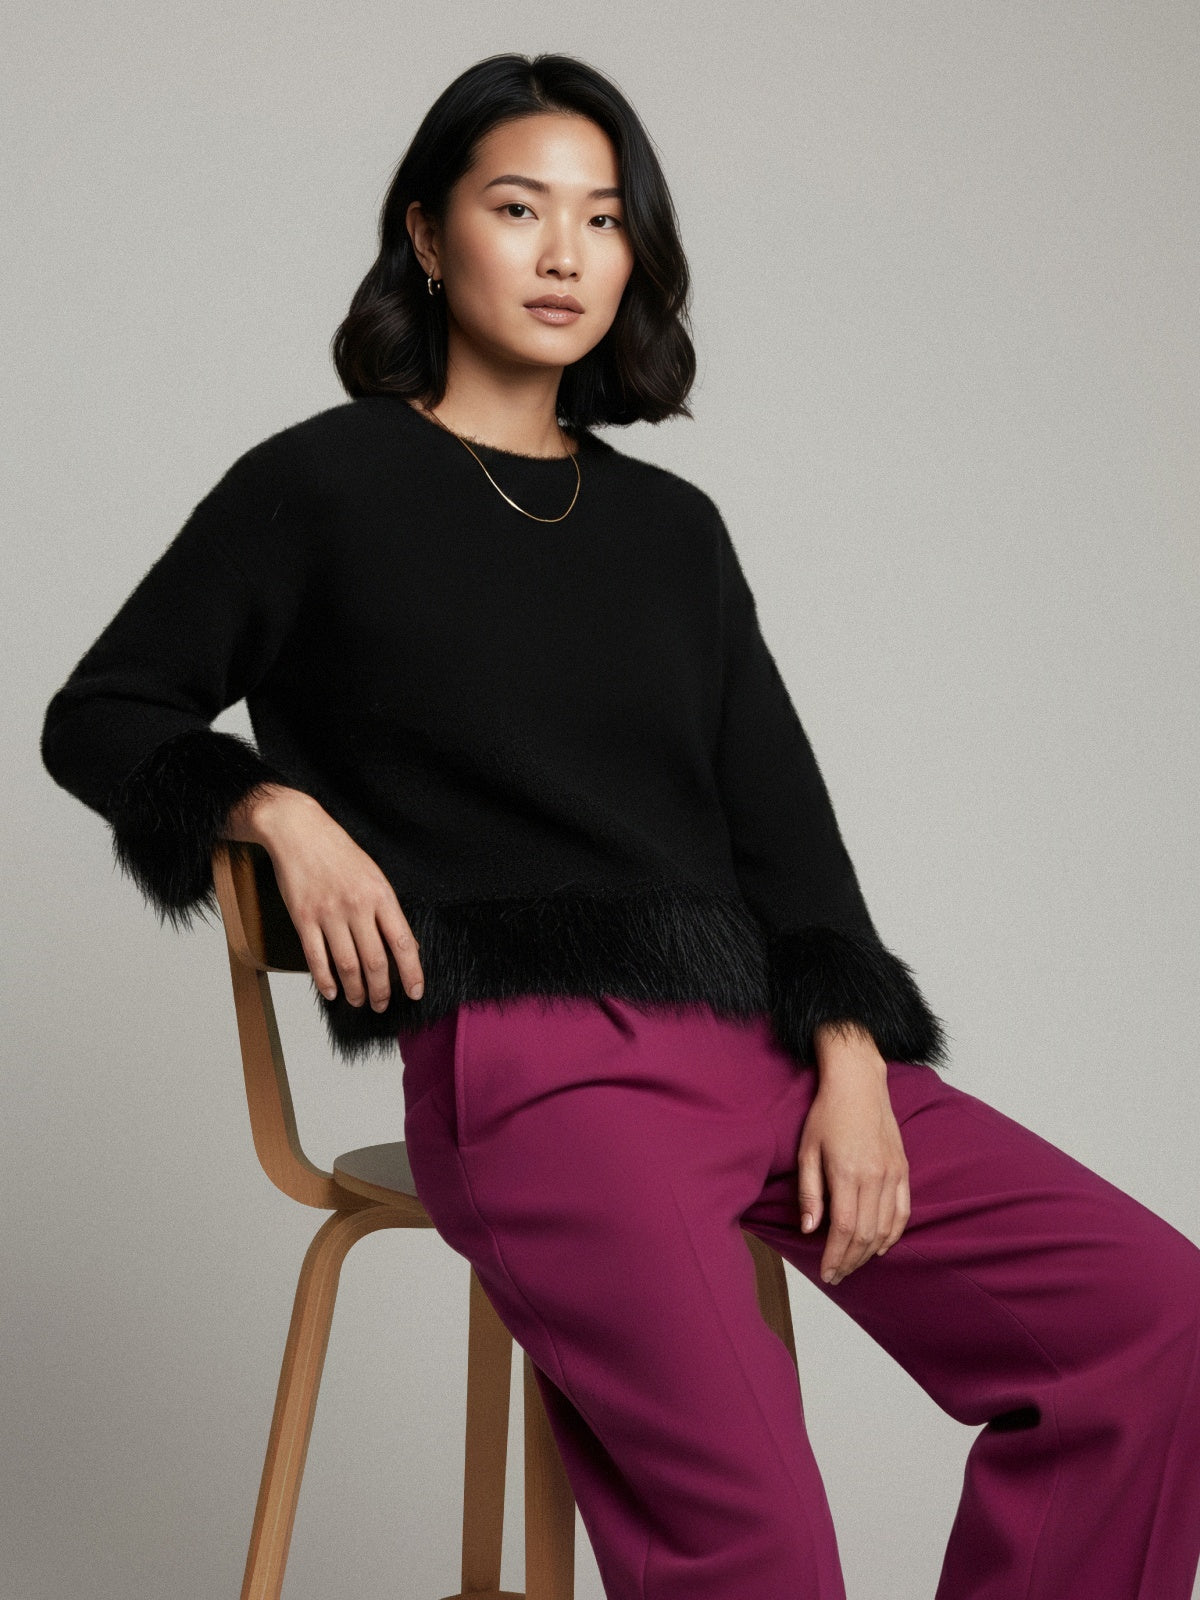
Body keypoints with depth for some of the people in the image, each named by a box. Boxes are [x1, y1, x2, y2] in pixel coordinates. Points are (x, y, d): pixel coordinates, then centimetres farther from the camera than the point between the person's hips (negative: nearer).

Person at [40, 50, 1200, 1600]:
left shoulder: (673, 526, 21)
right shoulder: (322, 485, 8)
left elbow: (779, 814, 14)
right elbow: (97, 718, 13)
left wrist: (850, 1057, -3)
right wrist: (281, 810, -6)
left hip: (770, 1039, 6)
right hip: (530, 1061, -5)